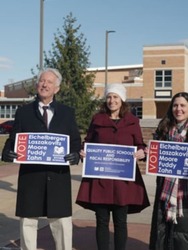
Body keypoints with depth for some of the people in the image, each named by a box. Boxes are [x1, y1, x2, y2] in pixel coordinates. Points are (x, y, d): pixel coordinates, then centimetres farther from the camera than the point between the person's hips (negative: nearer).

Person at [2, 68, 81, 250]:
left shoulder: (67, 113, 10)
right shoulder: (23, 112, 8)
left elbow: (75, 142, 8)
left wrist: (75, 155, -14)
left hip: (58, 174, 0)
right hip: (30, 174, 0)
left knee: (61, 220, 7)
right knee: (28, 220, 9)